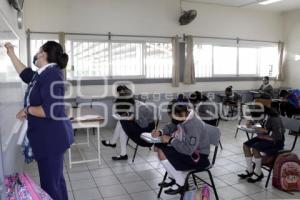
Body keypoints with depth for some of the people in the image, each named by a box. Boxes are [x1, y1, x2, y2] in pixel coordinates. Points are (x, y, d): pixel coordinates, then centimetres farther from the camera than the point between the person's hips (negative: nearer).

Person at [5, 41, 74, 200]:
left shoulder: (51, 75, -21)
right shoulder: (42, 74, 10)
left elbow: (51, 110, -29)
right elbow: (25, 73, 31)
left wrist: (27, 110, -15)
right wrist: (11, 54, 32)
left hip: (51, 138, -10)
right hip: (49, 137, 10)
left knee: (50, 184, 1)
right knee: (56, 179, 22)